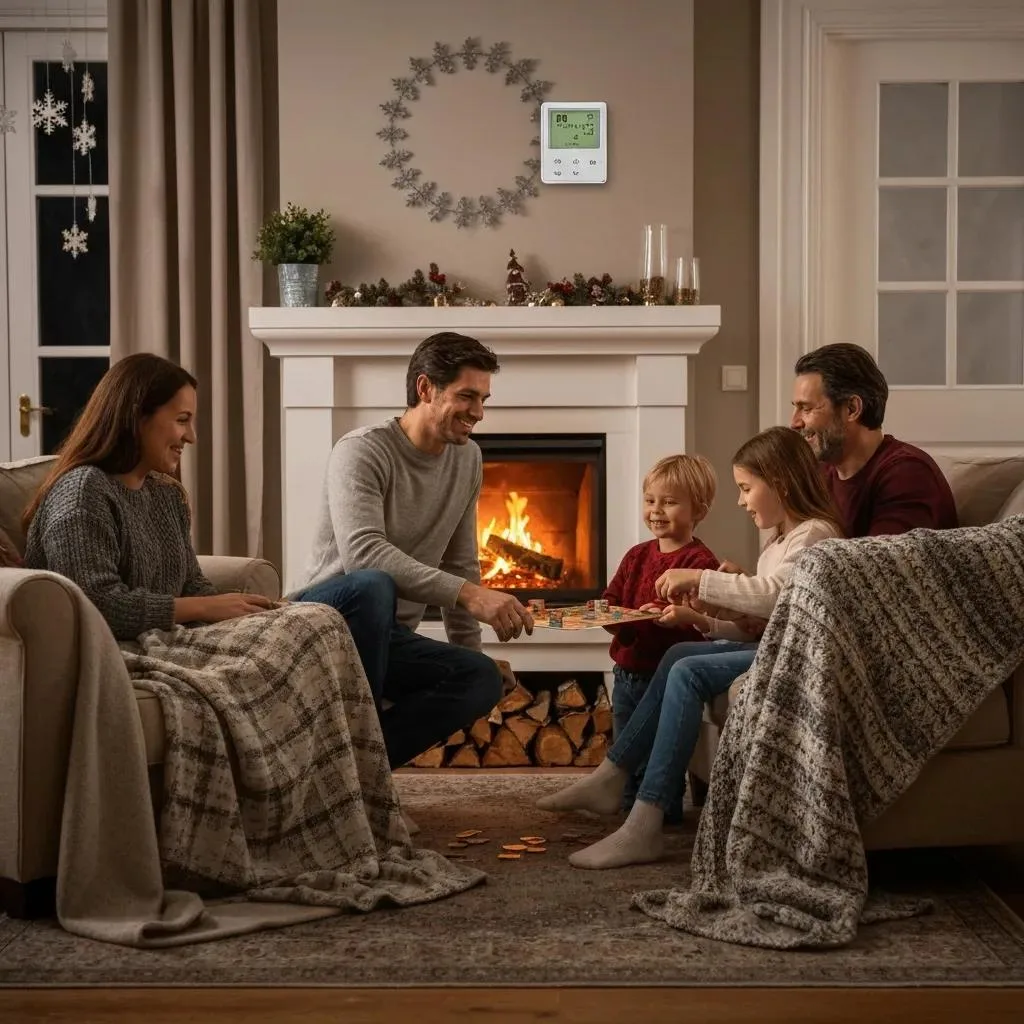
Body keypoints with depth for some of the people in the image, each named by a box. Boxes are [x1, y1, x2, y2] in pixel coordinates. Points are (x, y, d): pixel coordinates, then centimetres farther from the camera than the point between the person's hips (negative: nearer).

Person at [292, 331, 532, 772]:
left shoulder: (468, 459, 7)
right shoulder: (362, 451, -16)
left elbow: (461, 564, 16)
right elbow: (362, 553, -33)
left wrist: (466, 650, 8)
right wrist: (468, 595, -41)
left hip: (389, 637, 7)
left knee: (483, 679, -19)